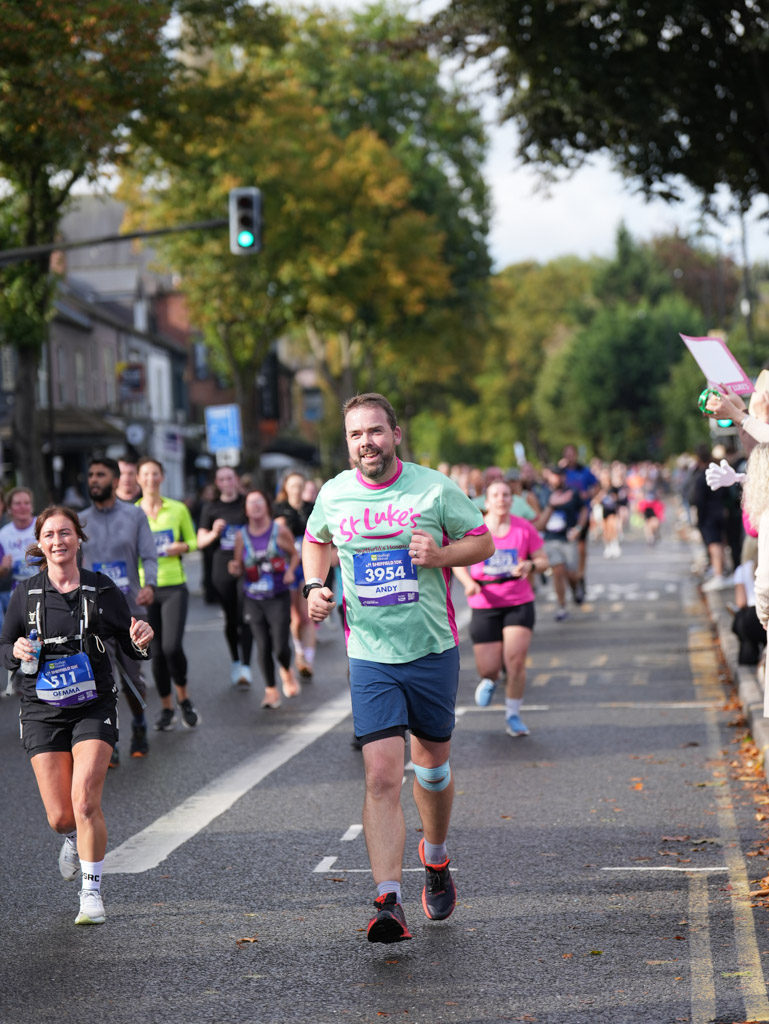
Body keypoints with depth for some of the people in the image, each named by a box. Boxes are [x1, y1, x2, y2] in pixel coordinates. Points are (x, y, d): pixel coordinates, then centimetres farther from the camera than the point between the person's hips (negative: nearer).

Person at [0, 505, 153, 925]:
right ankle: (74, 838, 39)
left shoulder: (102, 590, -2)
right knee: (60, 817, 1)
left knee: (85, 801, -16)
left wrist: (141, 642, -18)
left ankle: (91, 892, -1)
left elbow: (130, 648, 5)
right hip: (43, 711, 1)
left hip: (93, 707, -1)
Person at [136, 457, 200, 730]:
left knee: (172, 647, -15)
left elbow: (192, 540, 13)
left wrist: (182, 547, -9)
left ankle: (184, 699, 8)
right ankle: (166, 708, 19)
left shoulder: (178, 509, 4)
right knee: (156, 652, 3)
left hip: (174, 587, -1)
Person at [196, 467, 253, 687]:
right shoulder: (210, 508, 8)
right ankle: (235, 662, 24)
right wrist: (214, 533, -13)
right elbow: (200, 542, 7)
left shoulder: (247, 504, 6)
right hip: (222, 569, 2)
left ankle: (246, 666, -14)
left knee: (244, 618, -10)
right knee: (230, 618, 9)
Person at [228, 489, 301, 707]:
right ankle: (271, 690, 16)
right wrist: (235, 569, -14)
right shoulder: (241, 536, 2)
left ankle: (286, 672, 26)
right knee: (263, 648, -1)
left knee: (281, 647, -8)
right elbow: (239, 568, 9)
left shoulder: (280, 530, -3)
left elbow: (294, 554, 9)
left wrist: (290, 571, -10)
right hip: (253, 599, 2)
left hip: (279, 597, -2)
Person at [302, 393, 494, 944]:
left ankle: (436, 859, 44)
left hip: (433, 650, 0)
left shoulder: (435, 488, -6)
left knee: (433, 764, 16)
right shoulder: (333, 495, 1)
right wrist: (314, 586, 3)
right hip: (370, 656, 0)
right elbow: (316, 540, 21)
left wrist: (440, 555, -17)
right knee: (382, 776, -13)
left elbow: (483, 542, 2)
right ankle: (389, 902, -17)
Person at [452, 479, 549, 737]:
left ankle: (513, 716, 9)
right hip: (484, 606, 0)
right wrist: (468, 582, -14)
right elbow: (458, 562, 5)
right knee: (488, 668, -1)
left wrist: (530, 566, -16)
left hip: (519, 603, 0)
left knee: (516, 661, -11)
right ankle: (489, 681, 39)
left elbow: (543, 560, 7)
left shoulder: (523, 528, -1)